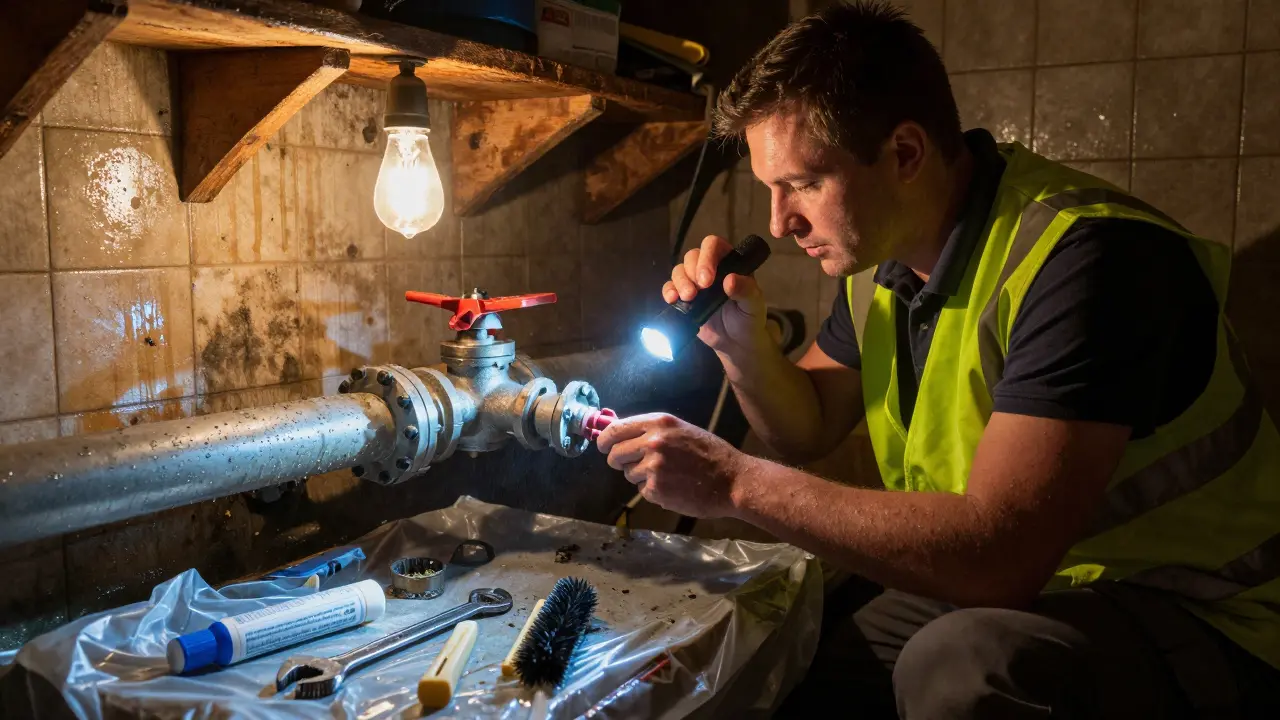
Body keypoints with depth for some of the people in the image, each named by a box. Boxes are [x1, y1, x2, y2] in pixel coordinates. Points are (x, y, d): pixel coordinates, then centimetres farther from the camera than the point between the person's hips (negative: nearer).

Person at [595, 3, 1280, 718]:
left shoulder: (1087, 257, -26)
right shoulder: (884, 252, 0)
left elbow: (998, 556, -33)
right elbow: (809, 428, 13)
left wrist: (736, 479, -27)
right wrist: (741, 341, -7)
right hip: (993, 586, 6)